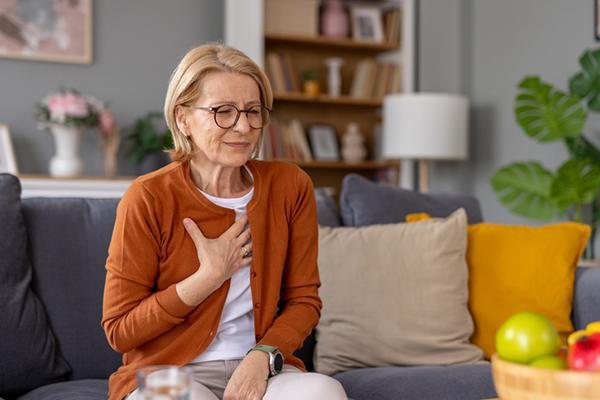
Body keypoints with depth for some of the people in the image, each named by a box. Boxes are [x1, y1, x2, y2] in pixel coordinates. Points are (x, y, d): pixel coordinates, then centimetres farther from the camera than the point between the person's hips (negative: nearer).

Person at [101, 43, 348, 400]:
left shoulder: (290, 186, 1)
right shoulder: (149, 198, -9)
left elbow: (303, 300, 6)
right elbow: (119, 329, -6)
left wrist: (262, 357, -13)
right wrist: (210, 276, -13)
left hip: (260, 370, 3)